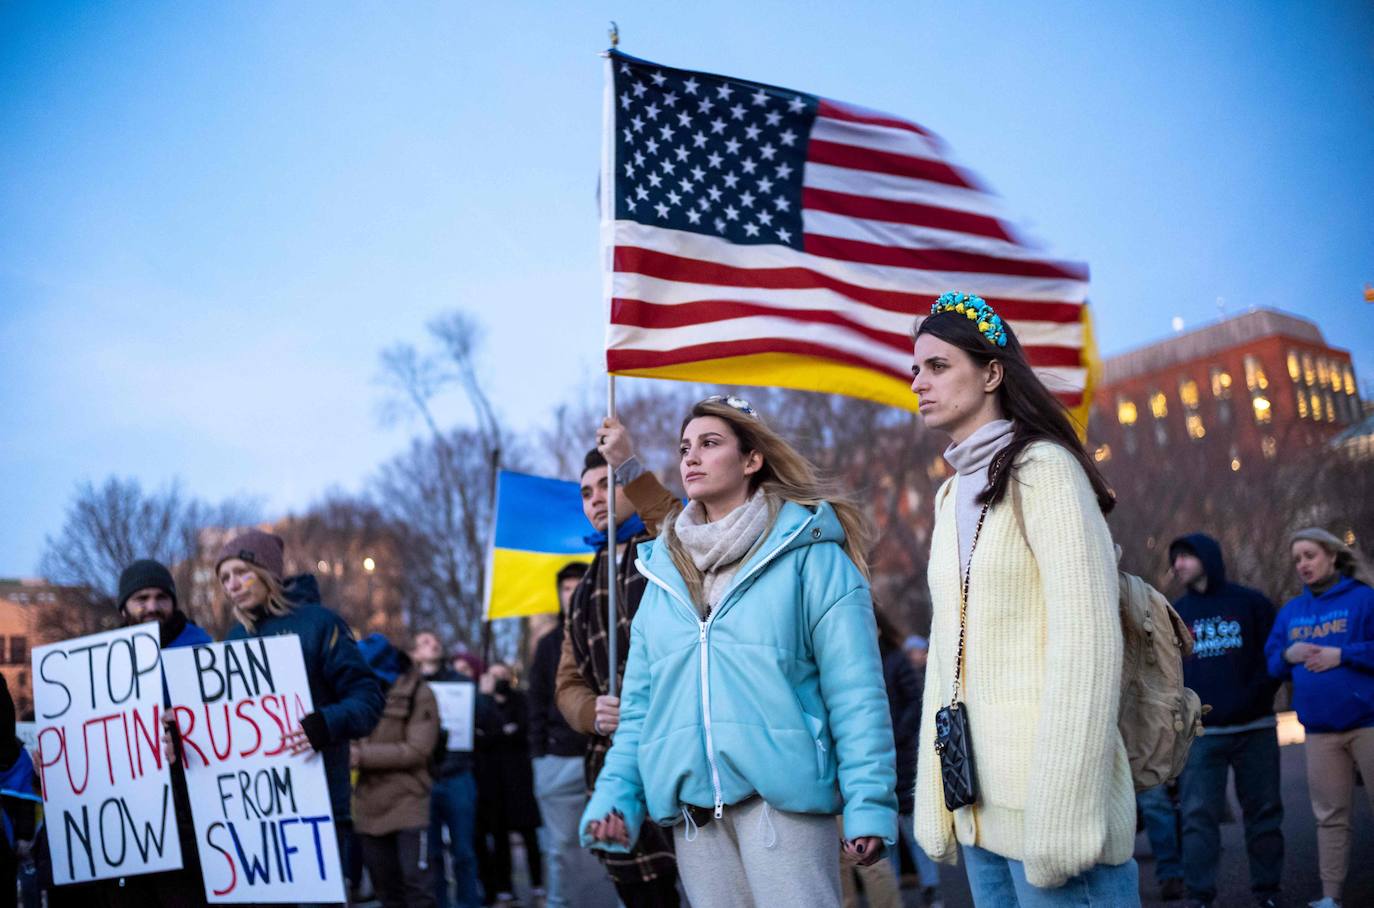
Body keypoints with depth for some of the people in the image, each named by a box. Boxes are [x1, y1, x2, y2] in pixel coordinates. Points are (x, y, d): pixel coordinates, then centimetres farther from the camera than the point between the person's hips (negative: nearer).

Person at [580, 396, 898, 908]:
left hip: (782, 794, -5)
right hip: (691, 809, 5)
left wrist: (868, 805, -13)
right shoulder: (665, 572, 15)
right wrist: (615, 797, 3)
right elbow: (639, 704, 15)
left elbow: (856, 692, -6)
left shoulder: (808, 554, -1)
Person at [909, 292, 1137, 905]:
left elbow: (1086, 644, -15)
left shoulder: (1042, 468, -7)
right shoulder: (951, 494, 16)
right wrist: (934, 800, 10)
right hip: (980, 808, 7)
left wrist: (1061, 815, -20)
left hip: (1044, 800, -7)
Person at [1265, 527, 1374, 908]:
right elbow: (1271, 664, 17)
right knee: (1330, 816, 8)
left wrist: (1342, 655, -17)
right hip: (1319, 729, 5)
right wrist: (1288, 655, -3)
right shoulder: (1291, 610, 15)